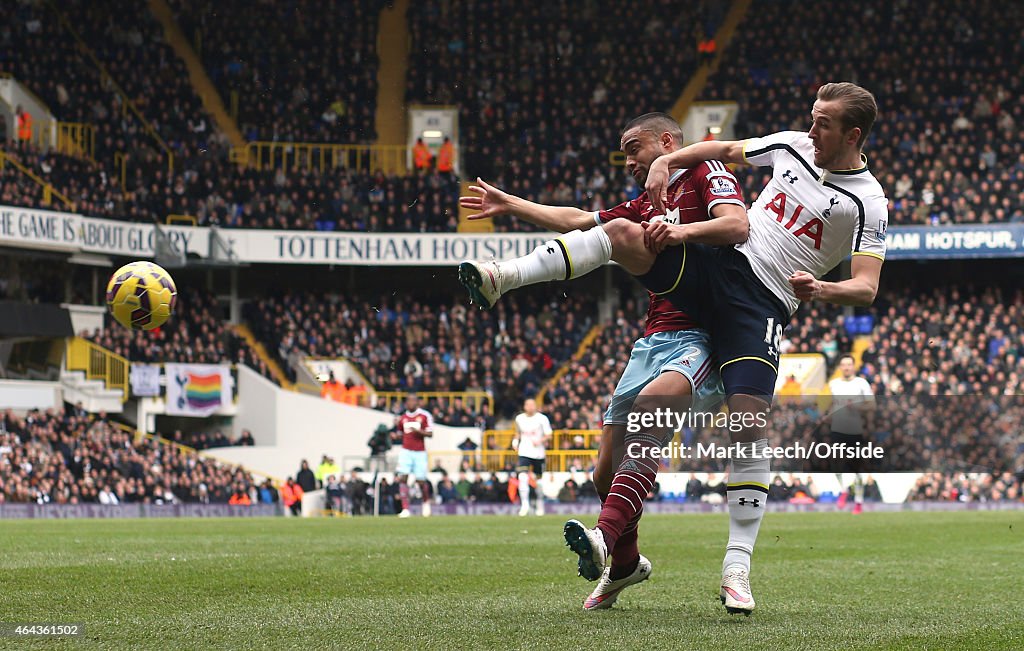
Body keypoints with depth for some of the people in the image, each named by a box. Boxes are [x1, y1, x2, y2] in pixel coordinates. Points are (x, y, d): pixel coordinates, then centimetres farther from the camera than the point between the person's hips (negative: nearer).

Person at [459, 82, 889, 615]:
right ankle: (505, 277, -21)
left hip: (761, 306, -5)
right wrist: (665, 162, 11)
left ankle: (737, 566, -12)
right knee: (627, 232, -18)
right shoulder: (792, 147, 10)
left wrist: (821, 290, -30)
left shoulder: (867, 202, -5)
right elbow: (726, 150, 25)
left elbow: (866, 289, -10)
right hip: (715, 265, 5)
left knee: (748, 424, -17)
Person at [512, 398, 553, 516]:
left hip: (539, 453, -1)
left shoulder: (542, 419, -3)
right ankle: (525, 504, -14)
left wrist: (540, 441, -20)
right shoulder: (519, 419, 7)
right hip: (524, 452, 1)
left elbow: (548, 436, -3)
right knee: (522, 478, -18)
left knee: (538, 480, 9)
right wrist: (515, 441, 5)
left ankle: (540, 505, 27)